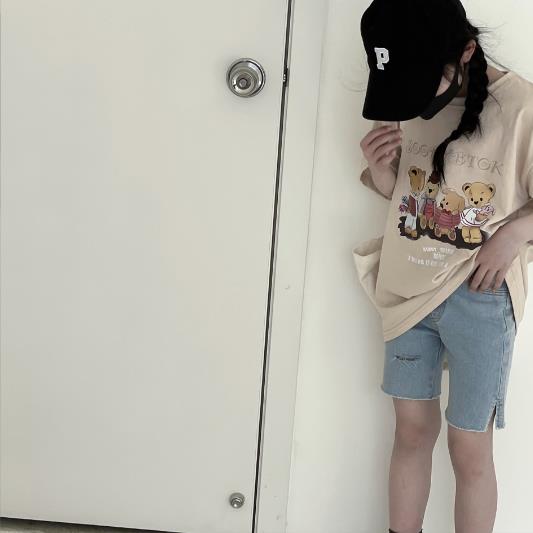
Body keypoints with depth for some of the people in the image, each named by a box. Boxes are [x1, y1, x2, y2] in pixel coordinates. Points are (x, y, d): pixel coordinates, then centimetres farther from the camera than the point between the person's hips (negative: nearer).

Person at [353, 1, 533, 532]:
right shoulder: (405, 101, -2)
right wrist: (377, 166, -10)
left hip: (479, 298, -4)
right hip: (407, 289, 4)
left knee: (470, 449, 6)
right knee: (412, 429, 13)